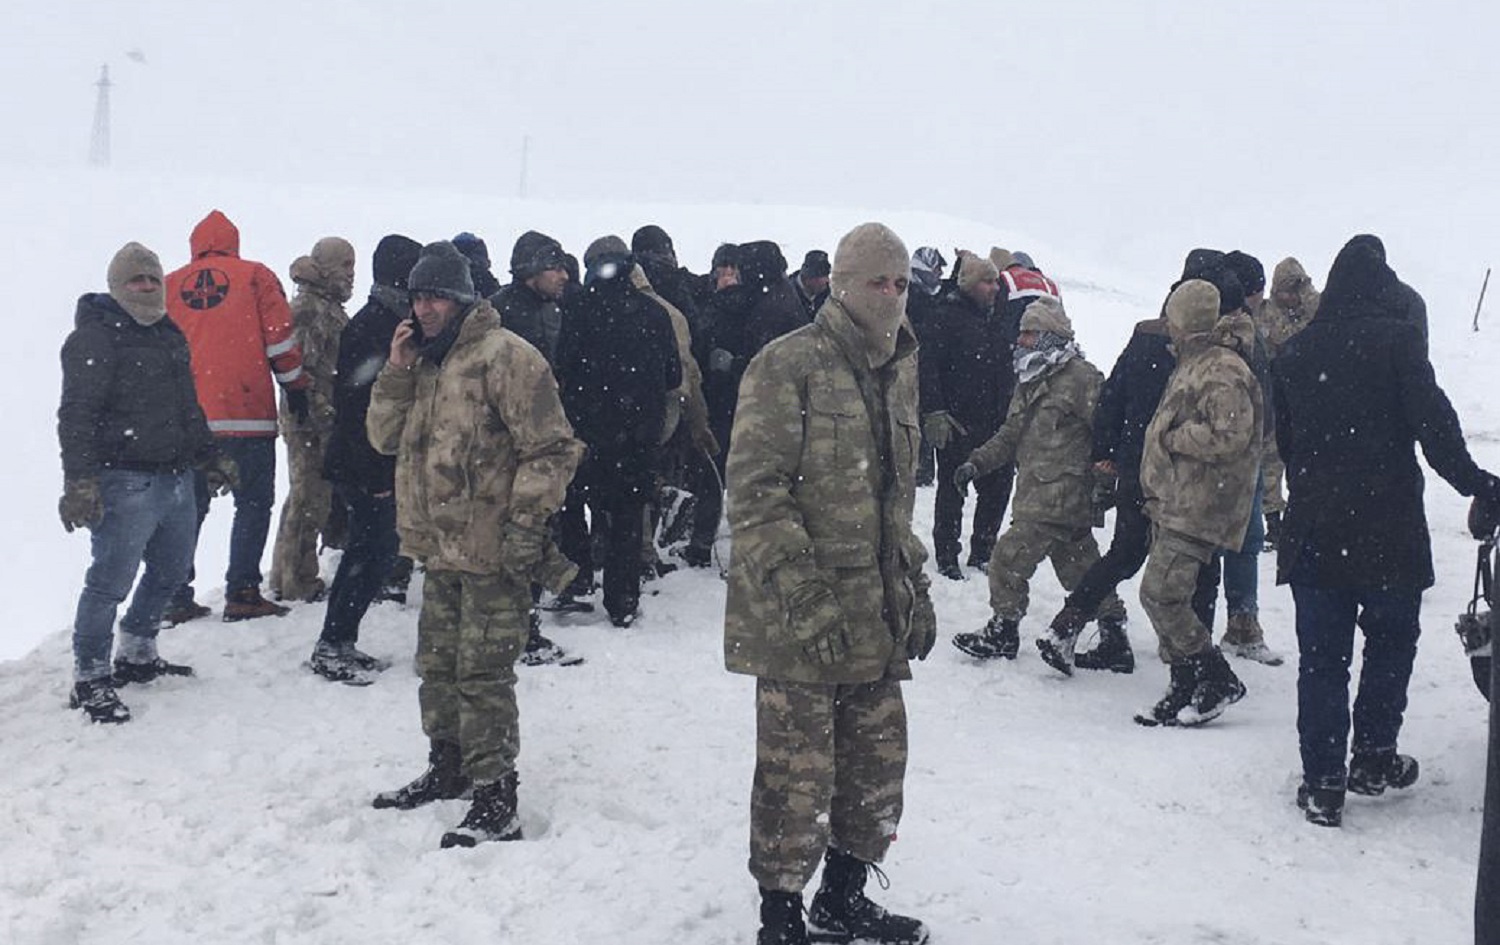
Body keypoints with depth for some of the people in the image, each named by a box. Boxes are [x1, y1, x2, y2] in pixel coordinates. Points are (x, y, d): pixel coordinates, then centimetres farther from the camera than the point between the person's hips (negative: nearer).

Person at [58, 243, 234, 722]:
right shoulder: (95, 336, -9)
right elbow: (77, 415, -15)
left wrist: (210, 457, 31)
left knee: (170, 571, 18)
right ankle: (89, 680, 2)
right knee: (110, 581, -8)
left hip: (176, 478, 9)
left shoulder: (169, 335, 19)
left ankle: (136, 655, 36)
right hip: (125, 483, -9)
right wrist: (79, 480, -22)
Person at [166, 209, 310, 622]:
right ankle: (242, 593, -4)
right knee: (253, 504, 3)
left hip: (187, 415, 3)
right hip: (246, 415, -3)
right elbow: (280, 339, 0)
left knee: (189, 507, 11)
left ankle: (176, 597, 10)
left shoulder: (169, 286, 12)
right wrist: (296, 388, 9)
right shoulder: (255, 276, 4)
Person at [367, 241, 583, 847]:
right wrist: (396, 372, 0)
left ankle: (495, 804, -1)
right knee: (438, 664, 20)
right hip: (441, 547, 9)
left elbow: (550, 449, -16)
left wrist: (527, 522, -20)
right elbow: (385, 438, 13)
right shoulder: (424, 361, 15)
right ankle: (448, 768, 37)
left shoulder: (506, 356, -13)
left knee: (482, 675, -7)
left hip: (493, 552, -9)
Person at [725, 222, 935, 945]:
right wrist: (803, 599, -21)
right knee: (798, 770, -1)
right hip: (799, 613, -8)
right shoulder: (787, 365, -12)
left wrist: (913, 588, 20)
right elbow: (754, 492, -17)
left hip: (876, 613, 8)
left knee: (878, 758, 15)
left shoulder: (899, 370, 13)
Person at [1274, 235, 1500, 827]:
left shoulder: (1295, 352, 8)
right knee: (1391, 642, 16)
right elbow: (1433, 422, -13)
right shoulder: (1396, 339, -6)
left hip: (1313, 528, 3)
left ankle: (1322, 781, 5)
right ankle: (1372, 757, 19)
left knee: (1321, 657, 6)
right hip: (1387, 526, -3)